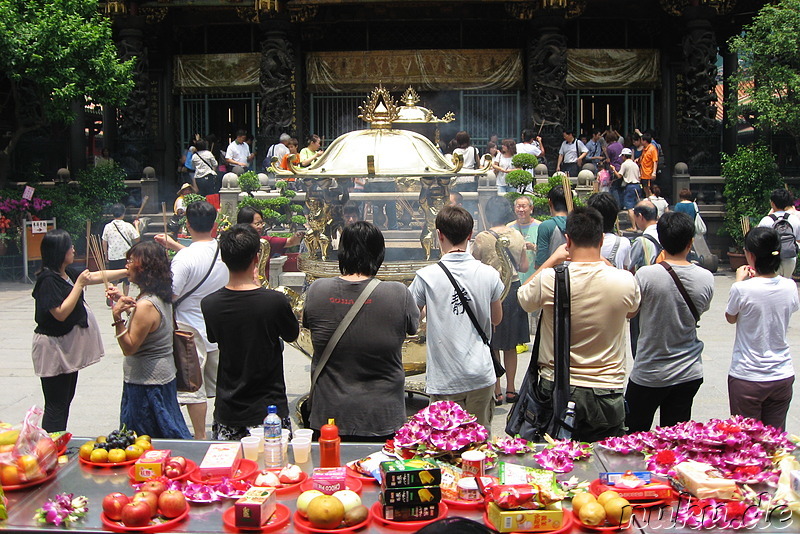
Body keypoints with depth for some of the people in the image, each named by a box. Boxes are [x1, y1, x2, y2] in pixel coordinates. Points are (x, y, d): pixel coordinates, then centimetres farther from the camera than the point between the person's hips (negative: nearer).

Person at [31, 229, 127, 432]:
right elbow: (61, 313, -24)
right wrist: (79, 285, -22)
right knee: (56, 405, -6)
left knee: (66, 399, 17)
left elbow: (97, 276, 17)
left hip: (68, 346, 10)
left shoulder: (68, 272, 7)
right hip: (54, 348, -10)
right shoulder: (48, 280, -20)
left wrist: (127, 271, 16)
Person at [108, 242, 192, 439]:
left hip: (147, 382, -10)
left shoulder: (147, 306, -25)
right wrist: (125, 301, 18)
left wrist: (117, 317, -28)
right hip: (164, 375, 10)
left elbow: (129, 347, -22)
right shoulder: (162, 297, 4)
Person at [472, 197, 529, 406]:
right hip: (514, 290, 4)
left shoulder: (482, 238, -12)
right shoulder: (518, 236, 0)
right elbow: (524, 267, 8)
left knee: (493, 345, 6)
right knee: (510, 345, 15)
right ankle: (510, 390, 20)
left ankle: (497, 392, 9)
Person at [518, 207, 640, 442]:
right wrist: (603, 262, 16)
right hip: (606, 391, 1)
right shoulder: (625, 280, -11)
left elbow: (523, 299, 8)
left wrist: (551, 260, 13)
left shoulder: (549, 279, -15)